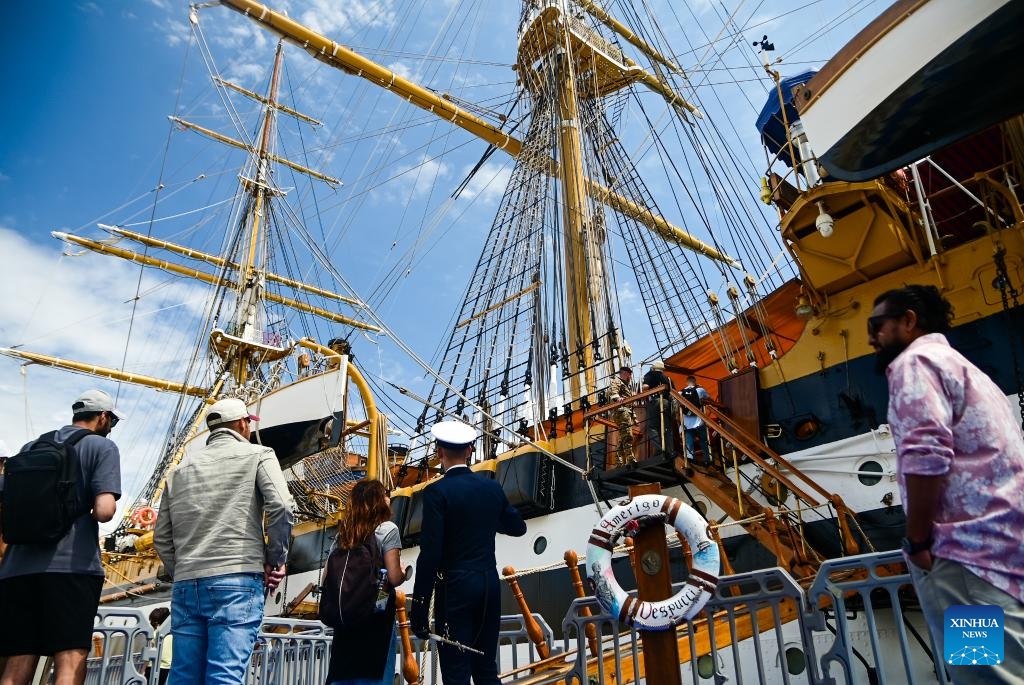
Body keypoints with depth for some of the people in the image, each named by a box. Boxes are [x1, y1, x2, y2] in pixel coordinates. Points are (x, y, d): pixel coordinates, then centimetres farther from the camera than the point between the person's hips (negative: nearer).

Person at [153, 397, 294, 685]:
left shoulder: (181, 469, 20)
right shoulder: (257, 455, 5)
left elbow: (162, 537, 17)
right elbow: (280, 505, -11)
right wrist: (276, 560, 0)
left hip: (186, 585, 5)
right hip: (236, 580, -5)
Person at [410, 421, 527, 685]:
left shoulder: (437, 492, -12)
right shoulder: (492, 488, 5)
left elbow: (430, 553, -17)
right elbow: (518, 527, 20)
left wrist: (419, 607, -11)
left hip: (455, 587, -6)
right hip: (490, 584, 6)